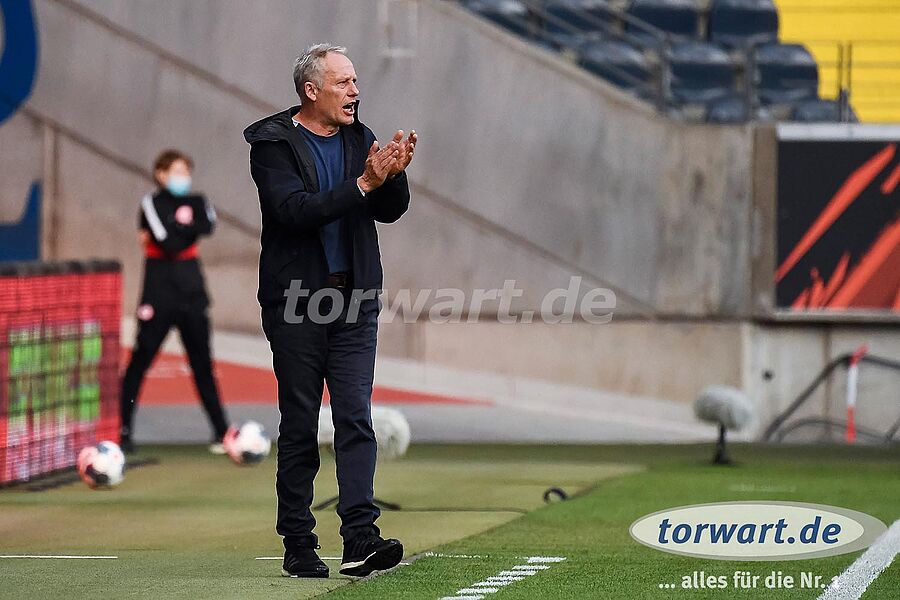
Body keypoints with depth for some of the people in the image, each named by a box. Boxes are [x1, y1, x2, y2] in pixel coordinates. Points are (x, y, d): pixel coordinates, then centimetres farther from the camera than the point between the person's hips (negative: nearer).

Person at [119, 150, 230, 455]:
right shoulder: (151, 204, -3)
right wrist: (189, 230, -4)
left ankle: (221, 430, 7)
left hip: (192, 292, 4)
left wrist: (178, 230, -15)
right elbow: (169, 243, -17)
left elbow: (208, 225, -12)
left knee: (202, 362, 6)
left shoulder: (196, 202, 10)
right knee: (140, 360, -3)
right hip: (159, 293, -4)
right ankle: (124, 428, 2)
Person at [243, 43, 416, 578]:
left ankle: (361, 539, -13)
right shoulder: (273, 144, -6)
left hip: (354, 302, 4)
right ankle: (298, 546, 7)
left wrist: (393, 173, -15)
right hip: (296, 302, -4)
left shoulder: (359, 138, 10)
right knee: (299, 427, 2)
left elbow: (391, 211, 5)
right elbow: (295, 209, -20)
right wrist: (364, 183, -26)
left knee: (356, 418, -6)